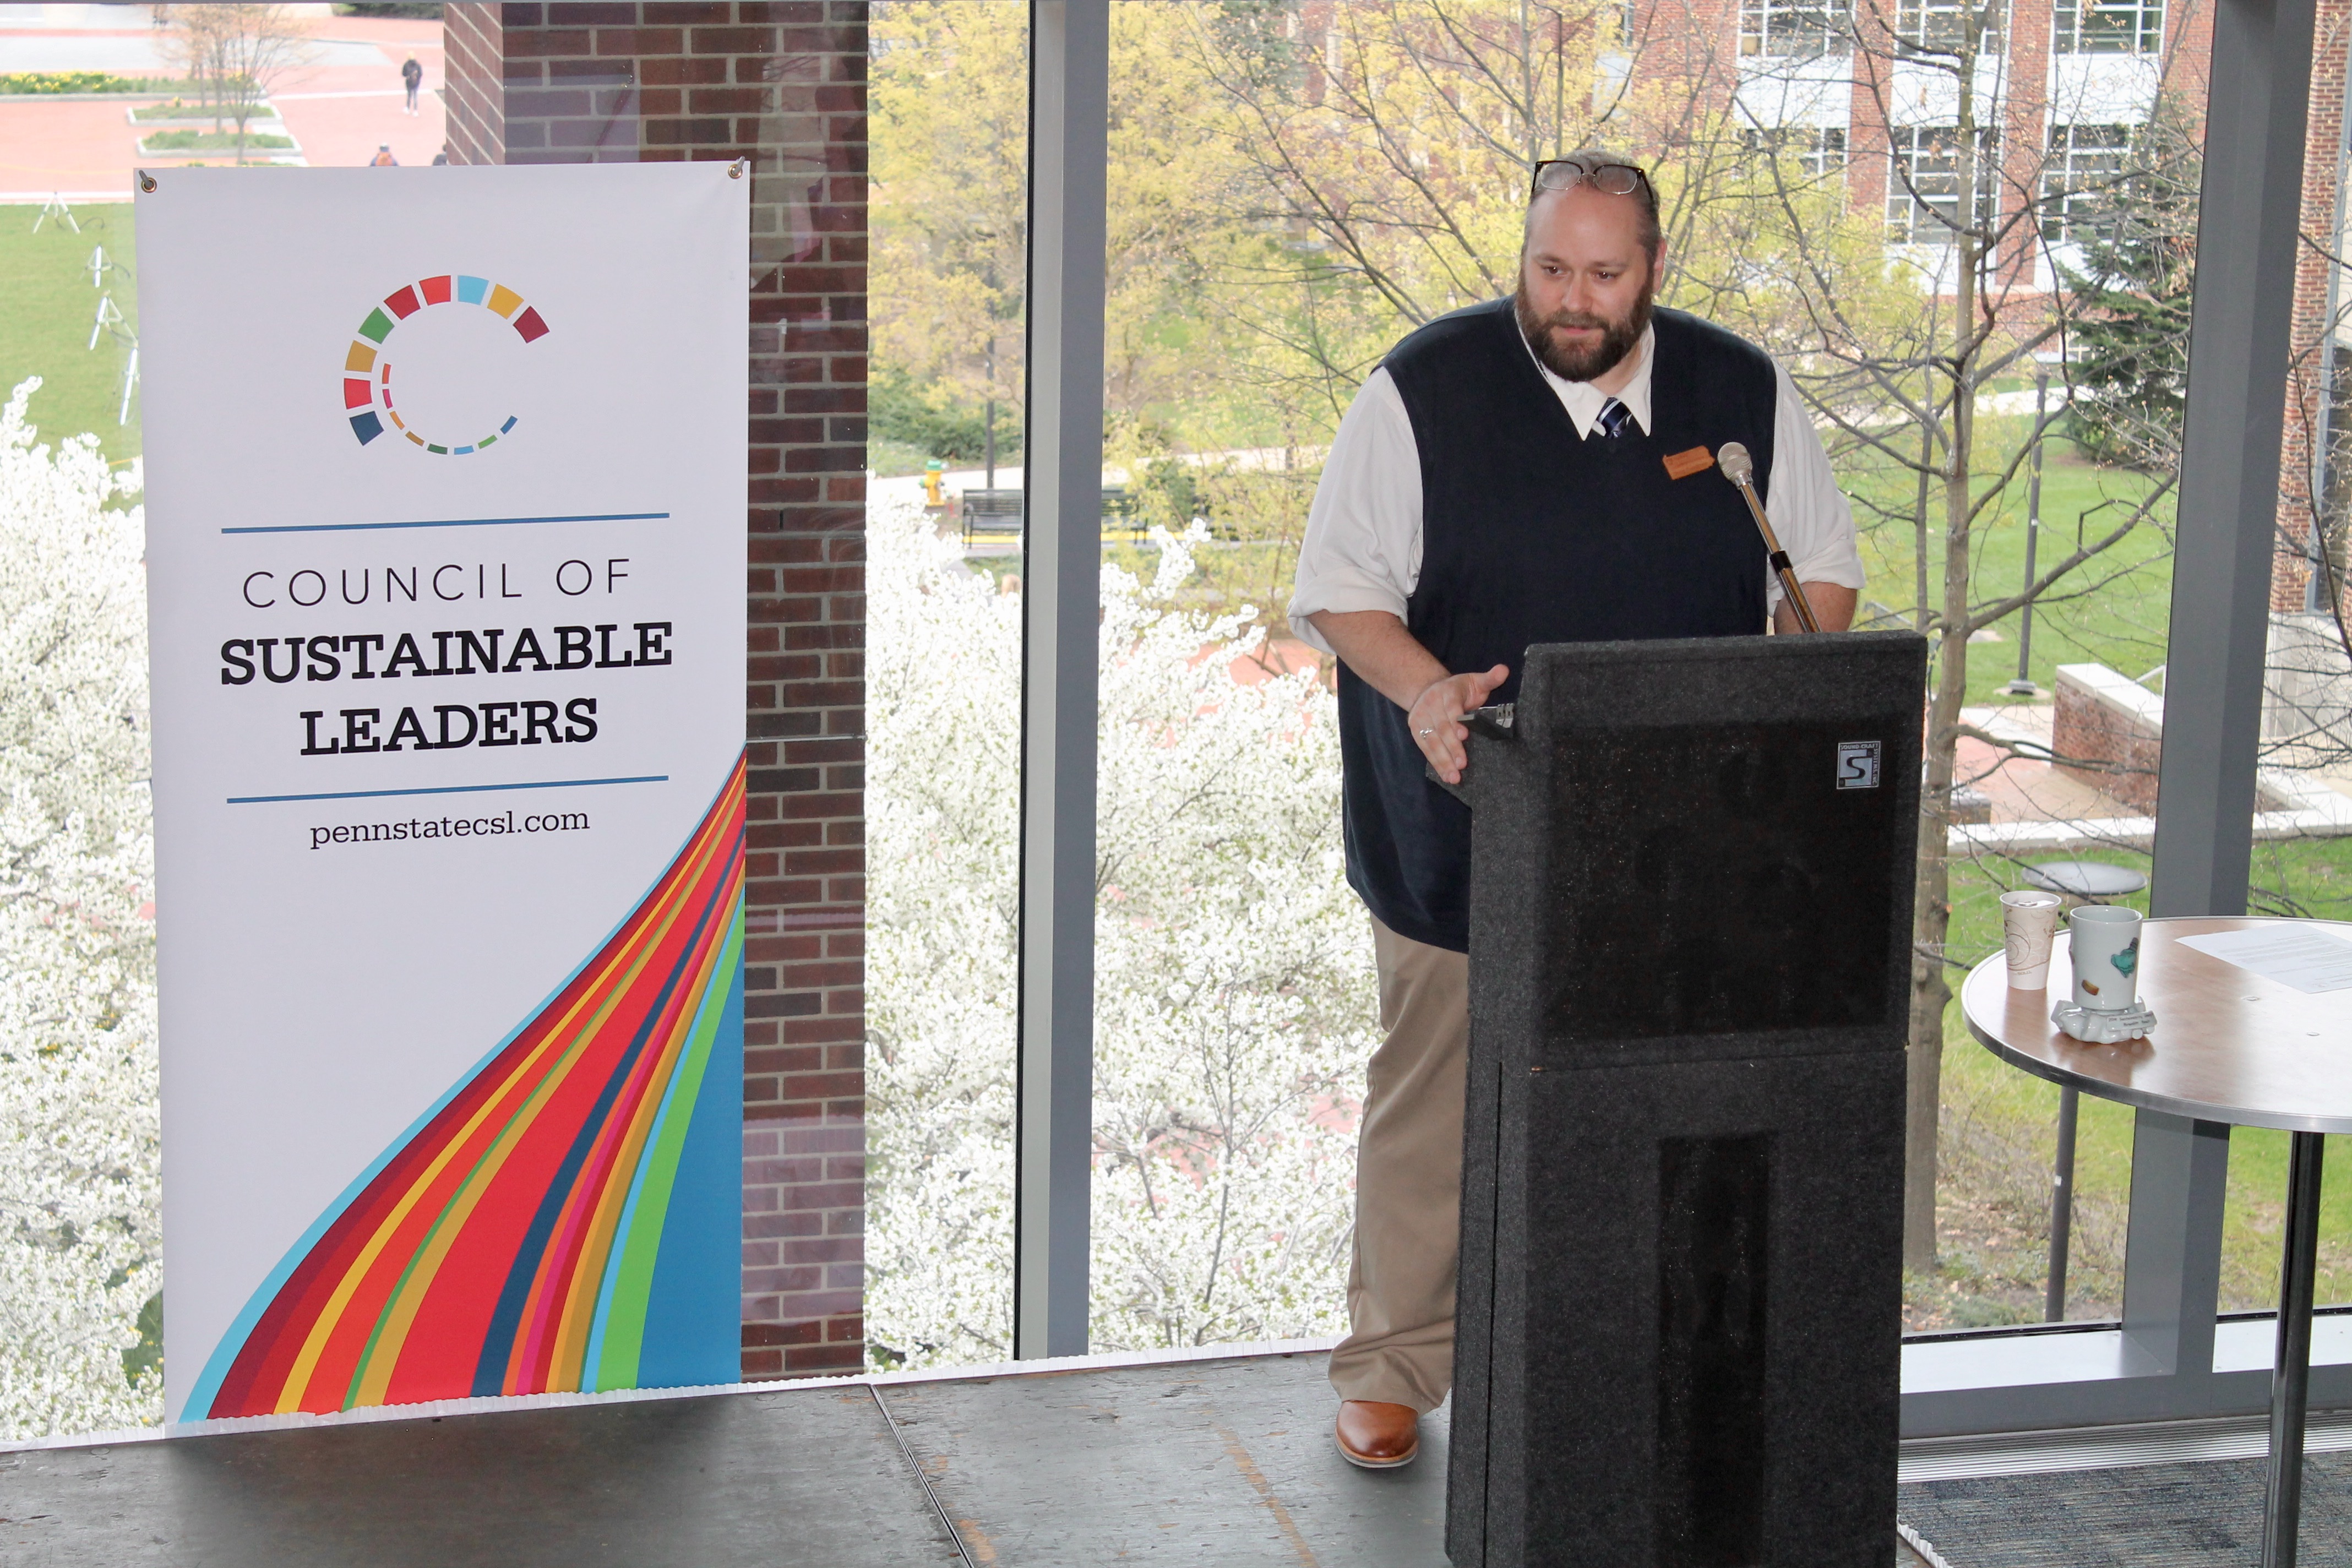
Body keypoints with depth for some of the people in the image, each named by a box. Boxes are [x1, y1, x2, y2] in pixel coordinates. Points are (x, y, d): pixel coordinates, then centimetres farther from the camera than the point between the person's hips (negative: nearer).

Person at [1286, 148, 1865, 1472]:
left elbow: (1824, 570, 13)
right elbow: (1339, 591, -3)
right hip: (1465, 829, -2)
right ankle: (1395, 1363, 19)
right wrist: (1425, 691, -21)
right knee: (1432, 1098, 5)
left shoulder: (1745, 392, 3)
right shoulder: (1425, 388, -5)